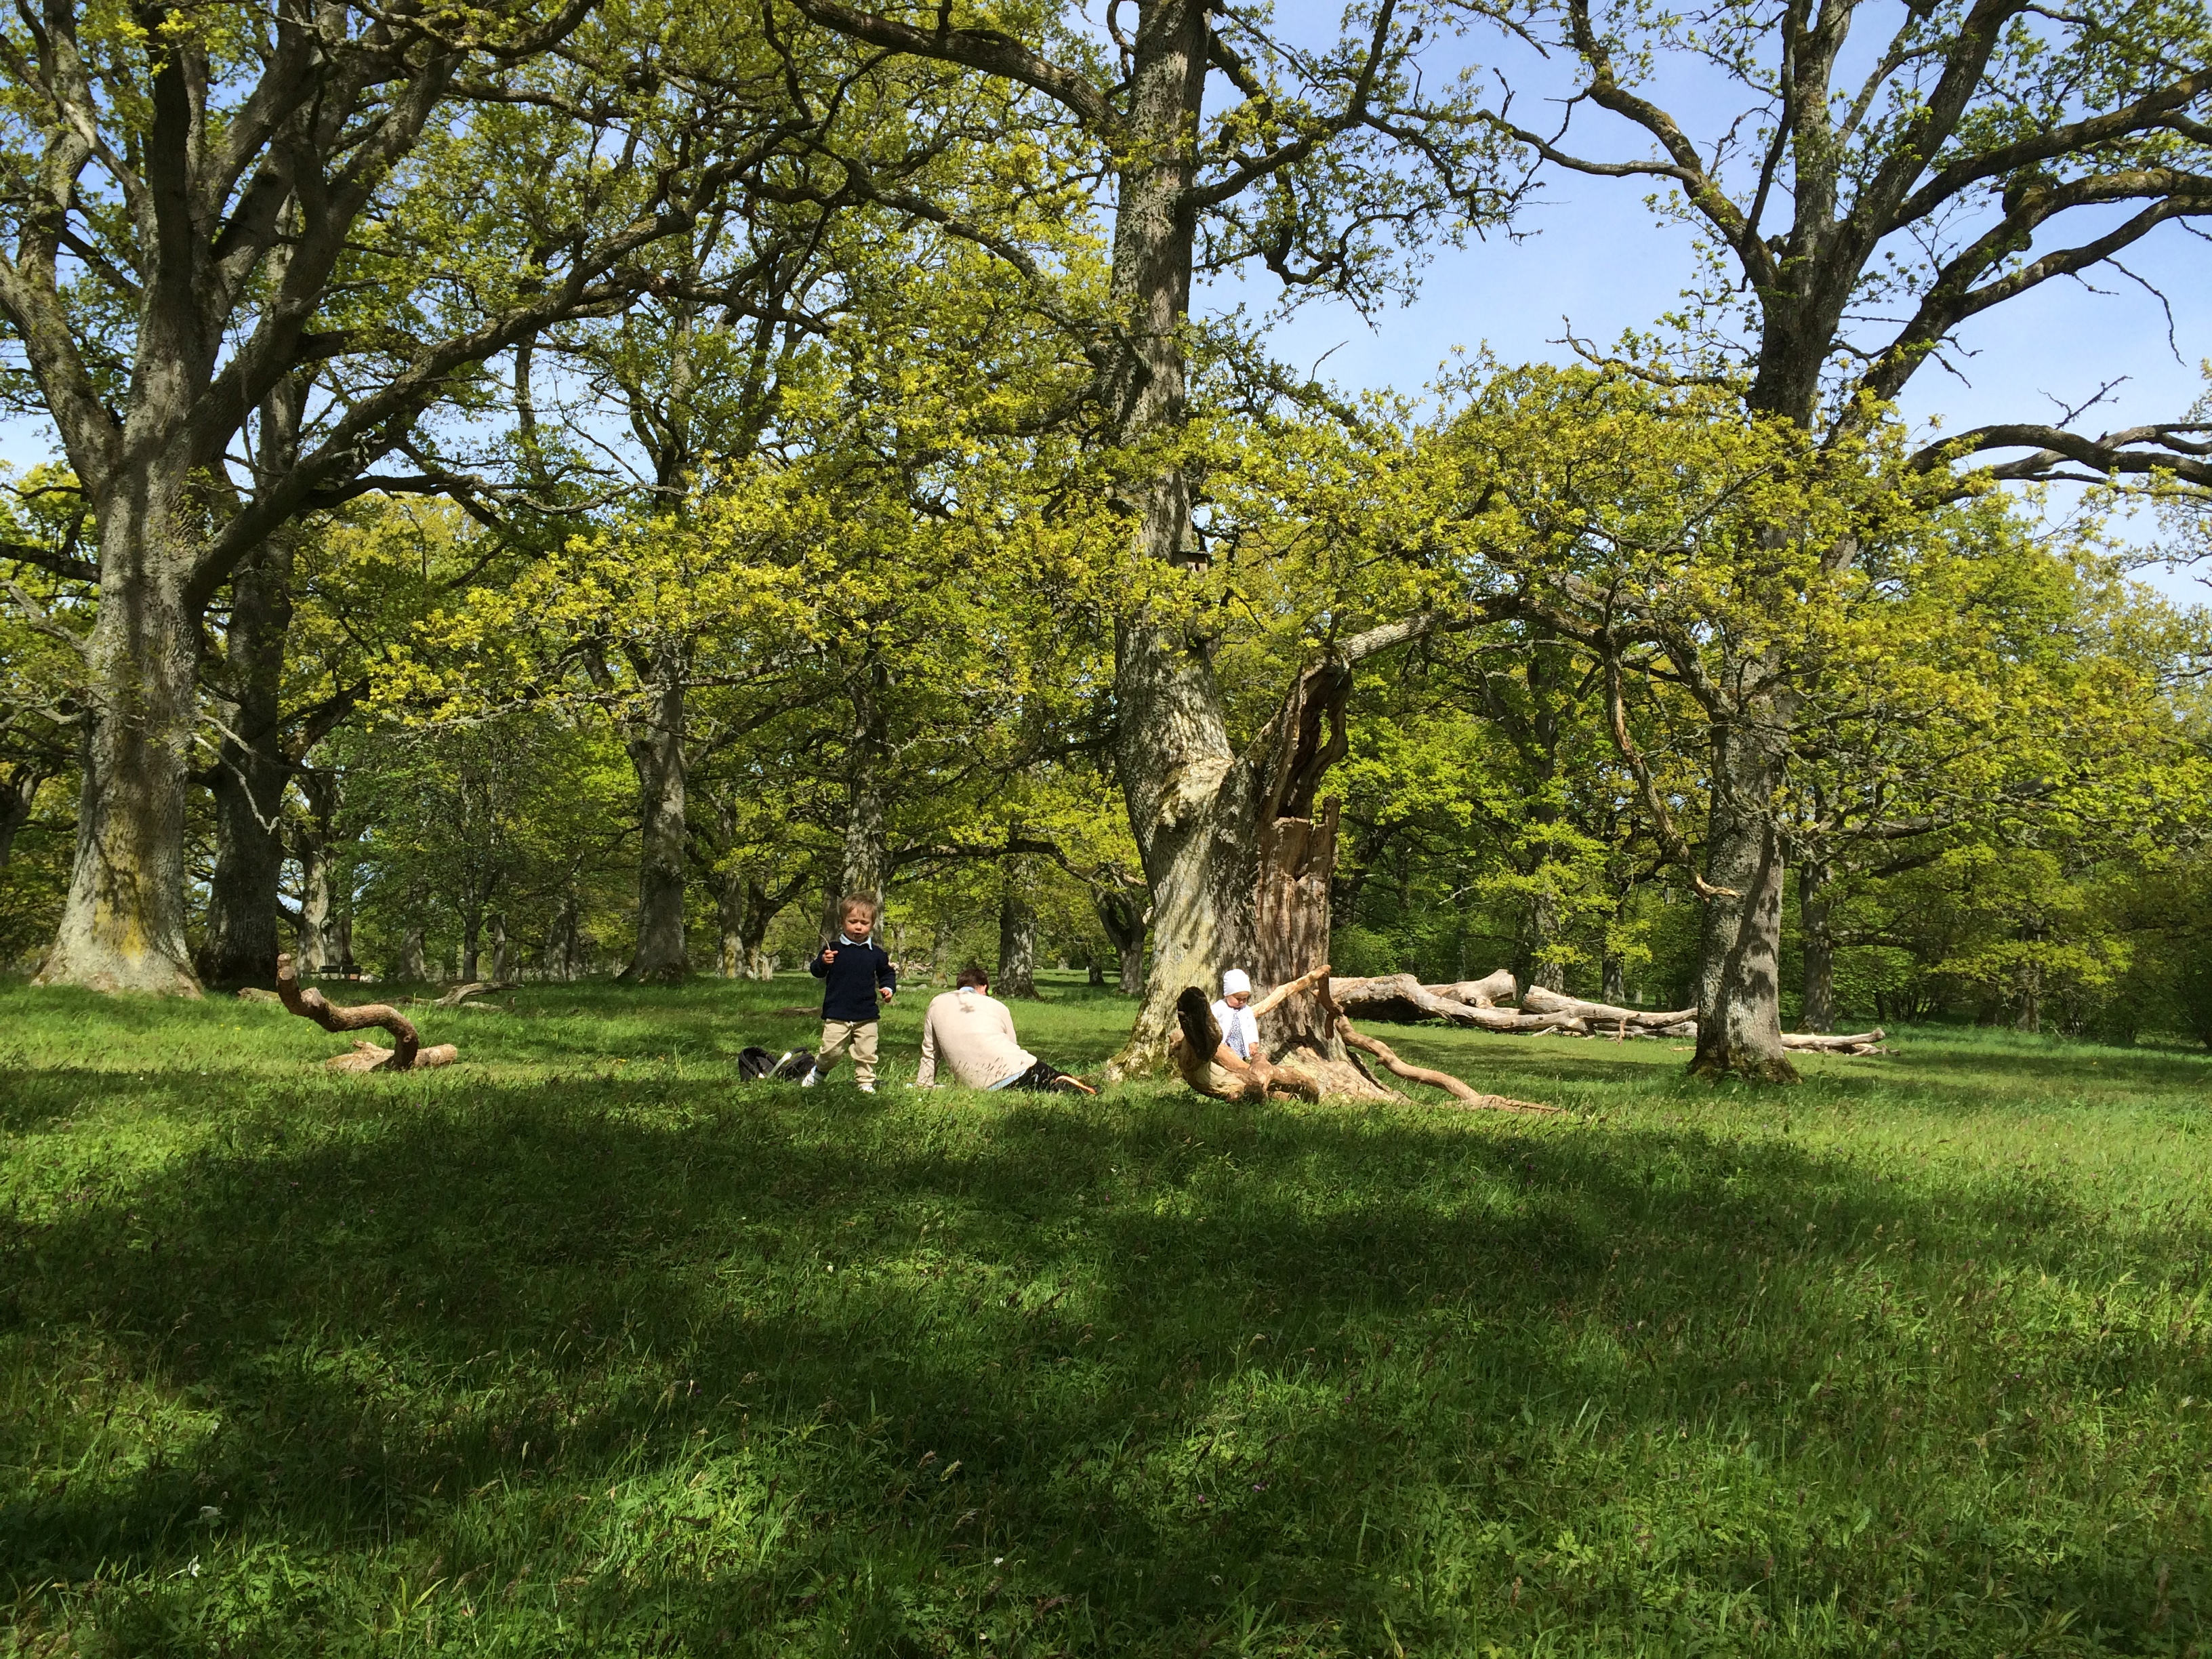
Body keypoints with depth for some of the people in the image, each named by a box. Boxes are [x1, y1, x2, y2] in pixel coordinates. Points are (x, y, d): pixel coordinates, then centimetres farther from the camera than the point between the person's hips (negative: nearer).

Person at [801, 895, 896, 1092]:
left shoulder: (877, 953, 5)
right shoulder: (833, 949, -1)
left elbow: (887, 974, 17)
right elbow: (815, 971, 1)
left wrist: (888, 988, -2)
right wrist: (823, 963, -20)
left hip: (867, 1016, 2)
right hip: (836, 1014, -2)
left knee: (866, 1052, 4)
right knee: (831, 1051, 0)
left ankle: (866, 1081, 18)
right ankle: (818, 1072, 26)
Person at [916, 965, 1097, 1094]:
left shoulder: (937, 1005, 18)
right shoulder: (997, 1006, 18)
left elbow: (930, 1053, 20)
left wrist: (922, 1086, 32)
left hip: (981, 1084, 1)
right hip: (1016, 1069, -1)